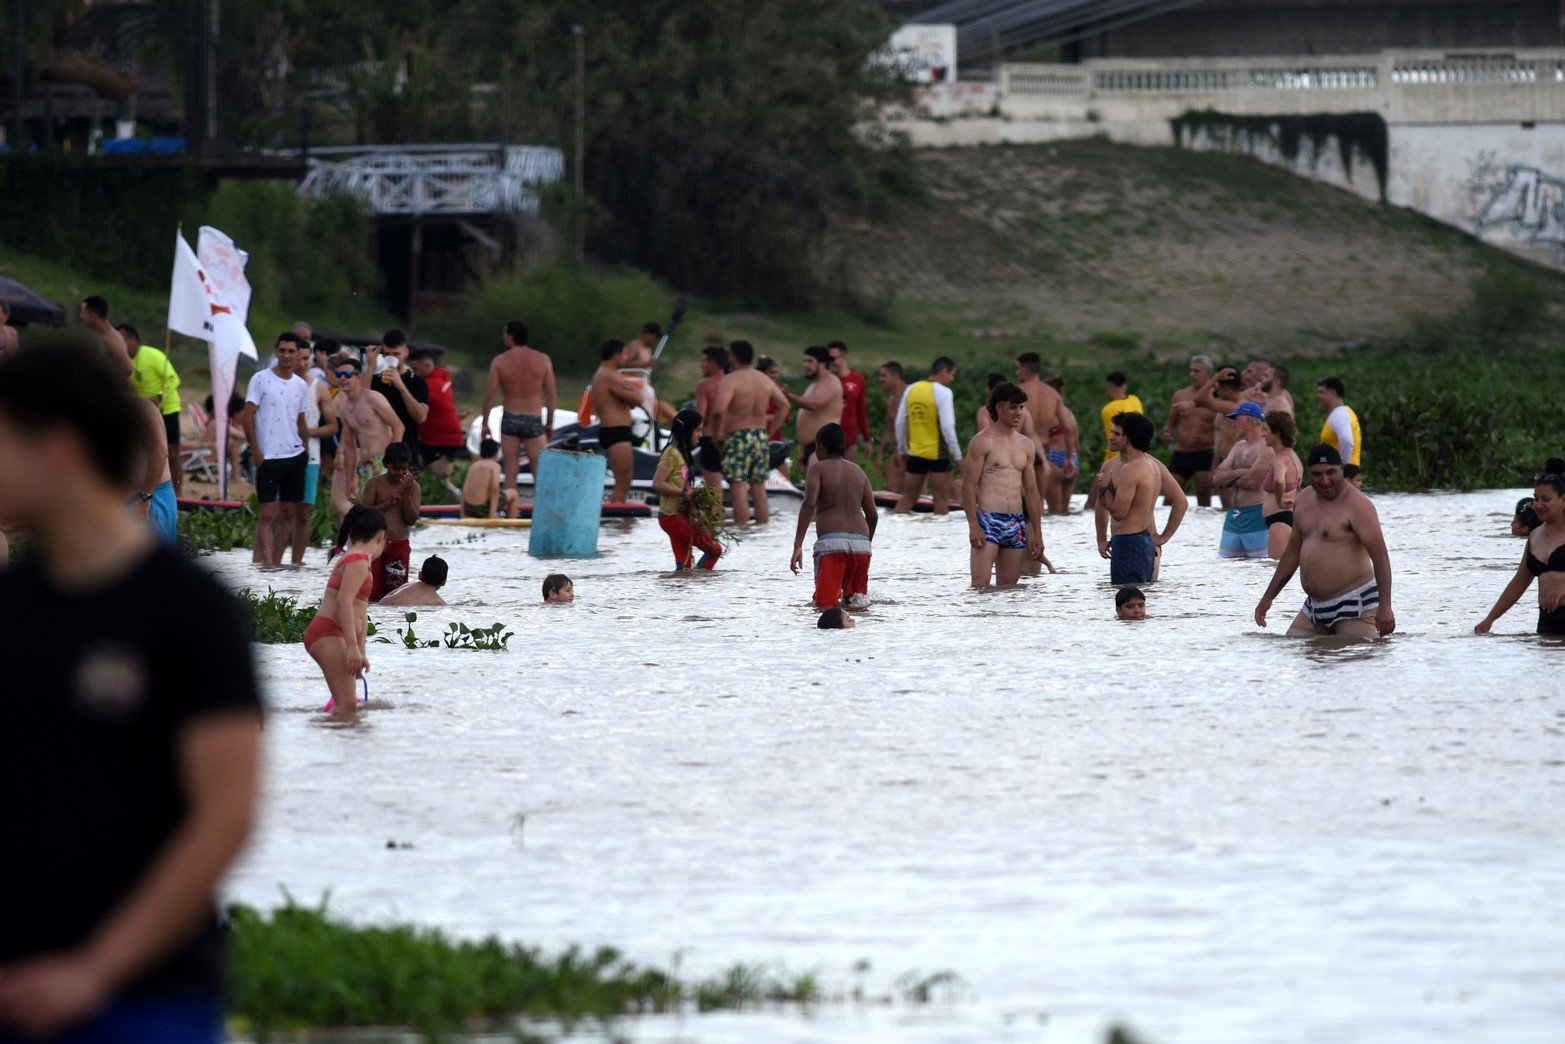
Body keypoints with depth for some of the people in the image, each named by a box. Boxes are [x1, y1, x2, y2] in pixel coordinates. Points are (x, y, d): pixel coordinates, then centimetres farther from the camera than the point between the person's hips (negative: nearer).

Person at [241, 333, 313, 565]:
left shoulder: (300, 385, 11)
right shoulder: (261, 379, -4)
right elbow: (247, 416, -6)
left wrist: (306, 449, 10)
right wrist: (255, 451, -11)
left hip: (295, 456, 6)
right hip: (268, 457, -6)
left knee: (289, 514, 5)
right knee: (268, 513, -8)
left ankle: (275, 561, 11)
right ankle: (266, 563, -10)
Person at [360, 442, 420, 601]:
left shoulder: (413, 487, 6)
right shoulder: (375, 484, 2)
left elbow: (412, 519, -2)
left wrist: (406, 495, -13)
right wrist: (389, 502, -14)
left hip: (399, 546, 2)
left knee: (394, 590, 1)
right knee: (372, 590, -9)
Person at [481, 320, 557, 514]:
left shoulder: (500, 361, -5)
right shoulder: (543, 360, -1)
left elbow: (489, 395, -5)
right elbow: (551, 395, 2)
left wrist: (484, 423, 5)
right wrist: (550, 423, 12)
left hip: (510, 419, 0)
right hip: (534, 420, 0)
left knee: (510, 467, 6)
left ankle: (511, 512, 1)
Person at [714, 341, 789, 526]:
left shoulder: (730, 380, -11)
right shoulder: (766, 380, 10)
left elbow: (720, 409, -25)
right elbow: (784, 405, 13)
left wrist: (719, 434, -13)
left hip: (737, 436, -6)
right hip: (761, 436, 6)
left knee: (738, 487, -9)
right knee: (759, 487, 13)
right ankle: (763, 527, 15)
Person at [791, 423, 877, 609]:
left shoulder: (818, 468, 4)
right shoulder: (858, 471, 19)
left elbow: (809, 504, -12)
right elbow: (872, 515, 18)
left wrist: (798, 545, -16)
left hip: (831, 542, -4)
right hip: (861, 542, 4)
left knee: (824, 604, -5)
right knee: (856, 604, 14)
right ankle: (856, 598, -14)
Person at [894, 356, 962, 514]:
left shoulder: (911, 390, 7)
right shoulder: (943, 392, -11)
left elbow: (900, 423, 10)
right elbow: (947, 427, -17)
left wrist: (902, 451, 20)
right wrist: (957, 456, -11)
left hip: (915, 452, 5)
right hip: (938, 454, -5)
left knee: (908, 497, 13)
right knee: (941, 498, 3)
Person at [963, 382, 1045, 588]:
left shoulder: (1027, 445, 16)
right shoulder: (983, 441, -3)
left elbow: (1031, 491, 20)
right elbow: (968, 486, -8)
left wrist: (1037, 532, 17)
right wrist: (973, 526, -15)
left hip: (1017, 523, 6)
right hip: (988, 519, -6)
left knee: (1009, 586, 5)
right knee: (981, 584, -16)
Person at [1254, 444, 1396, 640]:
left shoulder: (1356, 504, -12)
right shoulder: (1304, 499, 13)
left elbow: (1380, 555, -18)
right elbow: (1293, 551, 23)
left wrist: (1385, 607, -27)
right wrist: (1268, 598, 22)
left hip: (1355, 607, -8)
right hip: (1314, 606, 8)